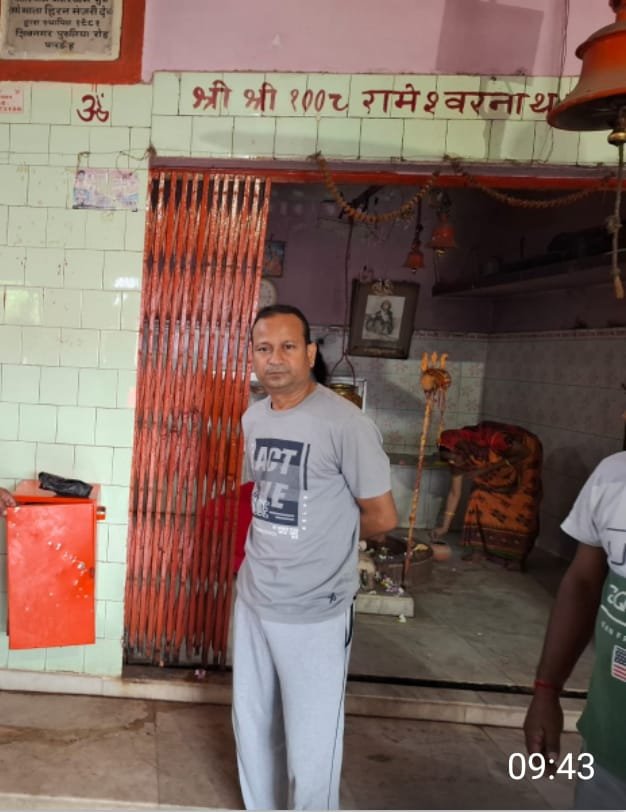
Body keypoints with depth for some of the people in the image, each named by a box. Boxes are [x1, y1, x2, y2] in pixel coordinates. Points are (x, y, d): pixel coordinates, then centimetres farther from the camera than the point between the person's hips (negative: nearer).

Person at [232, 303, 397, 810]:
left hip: (314, 612, -7)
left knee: (310, 745, 3)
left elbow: (382, 517, -11)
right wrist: (276, 544, 8)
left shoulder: (346, 423, -19)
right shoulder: (253, 418, 4)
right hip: (253, 598, 7)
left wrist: (327, 541, 2)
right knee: (252, 724, 22)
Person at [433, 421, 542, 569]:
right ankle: (481, 547, 3)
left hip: (524, 454, -5)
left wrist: (486, 470, -33)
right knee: (483, 493, -5)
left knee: (521, 505, -8)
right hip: (501, 456, 5)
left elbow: (523, 452, -26)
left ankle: (515, 554, 2)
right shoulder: (458, 457, -20)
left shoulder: (493, 440, -42)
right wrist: (445, 526, -10)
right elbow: (454, 493, -10)